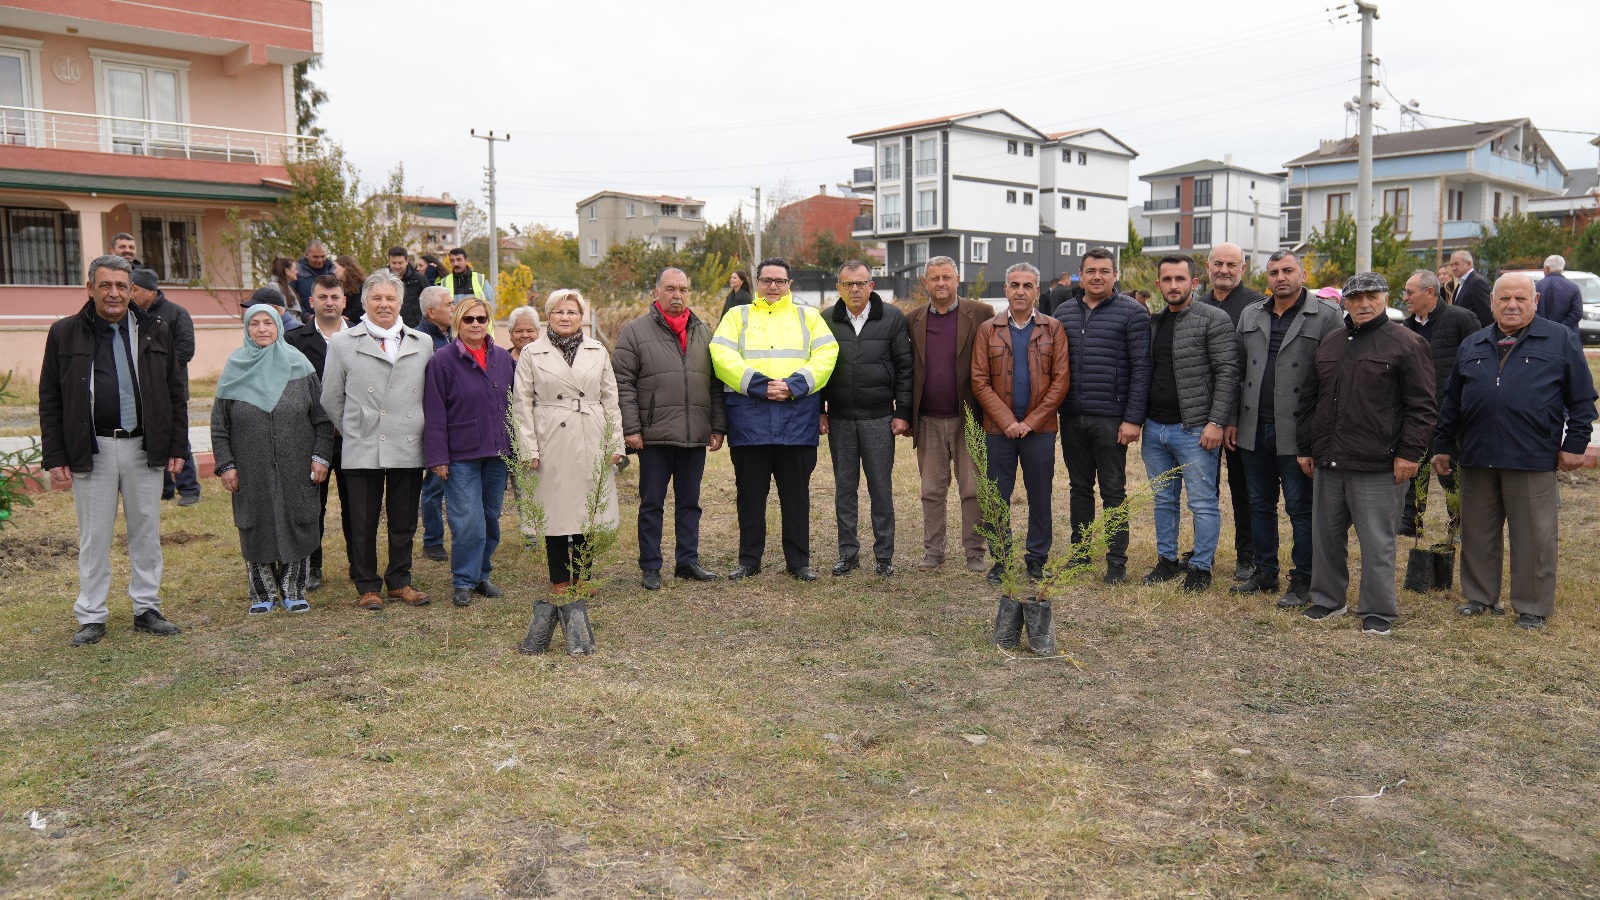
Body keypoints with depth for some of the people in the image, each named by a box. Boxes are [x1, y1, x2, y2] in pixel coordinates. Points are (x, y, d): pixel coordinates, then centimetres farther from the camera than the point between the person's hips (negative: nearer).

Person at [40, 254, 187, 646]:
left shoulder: (155, 331, 6)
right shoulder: (65, 333, 2)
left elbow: (175, 394, 9)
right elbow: (50, 400, 3)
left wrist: (177, 447, 3)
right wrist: (55, 456, -3)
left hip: (144, 448, 2)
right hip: (91, 451, -1)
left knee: (147, 534, 8)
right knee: (94, 538, 5)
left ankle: (147, 609, 19)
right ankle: (91, 617, 15)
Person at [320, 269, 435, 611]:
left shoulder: (423, 344, 9)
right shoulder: (343, 343, 3)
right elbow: (331, 398, 7)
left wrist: (417, 430, 9)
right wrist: (353, 432, 6)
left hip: (408, 450, 2)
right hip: (362, 451, -2)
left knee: (404, 522, 10)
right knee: (362, 523, 6)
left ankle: (400, 581, 23)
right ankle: (367, 586, 18)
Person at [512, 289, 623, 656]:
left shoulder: (597, 352, 13)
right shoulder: (532, 354, 7)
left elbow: (610, 399, 12)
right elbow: (523, 403, 3)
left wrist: (615, 443, 5)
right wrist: (529, 449, -5)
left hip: (591, 446, 2)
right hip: (552, 446, -2)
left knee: (587, 515, 3)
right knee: (557, 516, -2)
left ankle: (580, 582, 13)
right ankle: (560, 590, 7)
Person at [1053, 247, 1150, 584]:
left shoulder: (1132, 312, -4)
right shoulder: (1064, 312, 10)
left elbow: (1141, 368, -7)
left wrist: (1133, 418, -13)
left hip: (1111, 417, -4)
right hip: (1072, 417, 4)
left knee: (1113, 491, 3)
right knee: (1080, 487, 14)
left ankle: (1117, 561, 11)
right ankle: (1080, 553, 25)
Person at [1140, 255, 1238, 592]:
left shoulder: (1214, 319, -7)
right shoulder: (1153, 323, 13)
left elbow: (1227, 373, -12)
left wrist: (1216, 422, -17)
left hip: (1194, 429, -6)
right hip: (1155, 427, 7)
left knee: (1203, 503, 1)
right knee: (1163, 499, 15)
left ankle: (1201, 567, 12)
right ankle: (1167, 560, 27)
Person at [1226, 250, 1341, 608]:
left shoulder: (1325, 317, -5)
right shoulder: (1250, 315, 11)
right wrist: (1231, 420, 9)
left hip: (1296, 433, -5)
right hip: (1254, 430, 5)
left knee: (1301, 509, 4)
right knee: (1260, 505, 14)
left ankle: (1302, 581, 14)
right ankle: (1264, 572, 27)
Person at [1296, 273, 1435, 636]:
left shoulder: (1405, 344, -3)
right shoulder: (1329, 343, 14)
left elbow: (1421, 405, -7)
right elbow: (1308, 398, 18)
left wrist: (1409, 453, -12)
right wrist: (1304, 447, 15)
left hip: (1377, 467, -6)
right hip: (1327, 462, 6)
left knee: (1376, 541, 1)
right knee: (1326, 536, 14)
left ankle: (1378, 612, 12)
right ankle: (1327, 600, 28)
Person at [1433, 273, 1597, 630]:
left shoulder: (1560, 340, 4)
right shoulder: (1472, 346, 13)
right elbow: (1451, 402, 16)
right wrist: (1443, 446, 14)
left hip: (1533, 457, -3)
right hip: (1476, 456, 4)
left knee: (1534, 536, 3)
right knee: (1477, 533, 11)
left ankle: (1533, 607, 15)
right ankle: (1480, 597, 25)